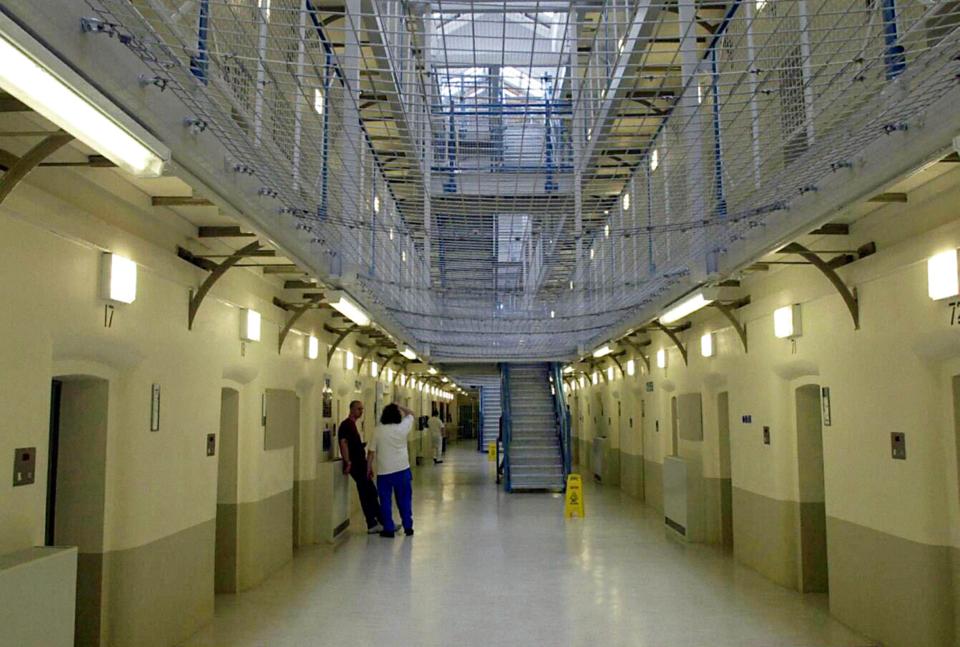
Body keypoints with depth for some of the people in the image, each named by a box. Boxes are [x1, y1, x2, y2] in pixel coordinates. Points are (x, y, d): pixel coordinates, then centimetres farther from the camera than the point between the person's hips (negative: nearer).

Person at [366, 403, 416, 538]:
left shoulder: (378, 431, -7)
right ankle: (408, 527, 17)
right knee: (404, 500, 11)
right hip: (402, 470, 1)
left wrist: (369, 468, 6)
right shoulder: (403, 428, -5)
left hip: (384, 472, -1)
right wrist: (399, 406, 13)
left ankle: (388, 529, 10)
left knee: (385, 501, 7)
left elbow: (371, 452, -4)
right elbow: (410, 414, 14)